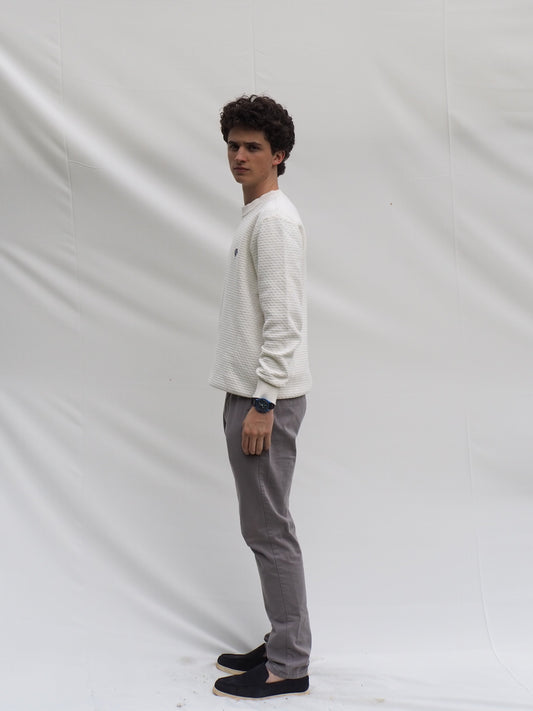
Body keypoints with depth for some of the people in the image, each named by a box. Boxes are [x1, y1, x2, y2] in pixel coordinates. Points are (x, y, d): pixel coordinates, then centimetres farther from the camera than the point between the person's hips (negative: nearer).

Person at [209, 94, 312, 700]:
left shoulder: (275, 220, -12)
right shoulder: (254, 218, 19)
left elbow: (284, 322, -19)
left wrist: (263, 404, -20)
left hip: (266, 399, -10)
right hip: (248, 394, 10)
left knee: (268, 529, -5)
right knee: (263, 526, 14)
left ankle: (287, 667, 4)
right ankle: (283, 644, 24)